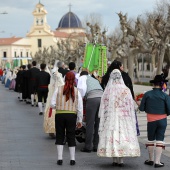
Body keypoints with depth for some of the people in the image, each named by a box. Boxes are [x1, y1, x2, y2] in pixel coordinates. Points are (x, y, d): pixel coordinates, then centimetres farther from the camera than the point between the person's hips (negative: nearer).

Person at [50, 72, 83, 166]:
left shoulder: (58, 89, -2)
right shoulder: (76, 91, 0)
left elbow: (52, 104, -3)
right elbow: (80, 107, 1)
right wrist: (80, 120, 8)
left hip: (59, 115, 0)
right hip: (72, 115, 1)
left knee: (60, 136, 10)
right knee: (71, 137, 11)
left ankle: (60, 159, 9)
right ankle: (72, 159, 13)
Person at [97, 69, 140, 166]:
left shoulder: (108, 90, -1)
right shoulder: (126, 90, -1)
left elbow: (103, 105, 2)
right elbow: (131, 106, 1)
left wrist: (102, 118, 12)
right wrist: (132, 120, 9)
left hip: (110, 117, 0)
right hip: (124, 117, 0)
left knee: (112, 136, 3)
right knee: (123, 135, 2)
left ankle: (115, 159, 4)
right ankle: (121, 160, 0)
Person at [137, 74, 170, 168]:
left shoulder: (147, 94, -7)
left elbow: (141, 108, -3)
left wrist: (139, 104, 18)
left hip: (151, 121, 1)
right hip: (162, 120, -1)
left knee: (151, 140, 15)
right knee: (159, 140, 3)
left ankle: (151, 160, 26)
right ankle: (157, 162, 2)